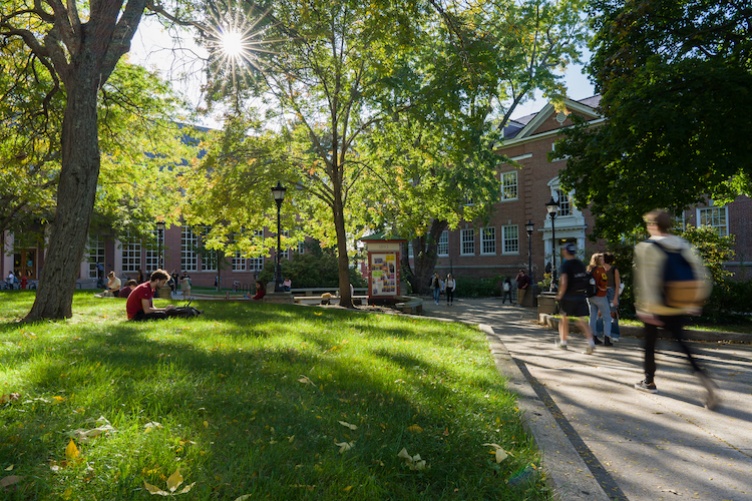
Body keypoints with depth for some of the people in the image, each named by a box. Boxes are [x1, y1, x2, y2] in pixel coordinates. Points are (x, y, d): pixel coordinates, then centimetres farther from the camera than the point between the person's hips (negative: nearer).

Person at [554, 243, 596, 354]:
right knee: (581, 320, 5)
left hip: (568, 297, -5)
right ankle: (591, 343, -10)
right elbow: (585, 279, 15)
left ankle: (563, 342, 24)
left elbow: (564, 283, -24)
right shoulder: (581, 264, 7)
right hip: (581, 296, 5)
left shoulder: (565, 265, -15)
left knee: (564, 318, 13)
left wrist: (560, 295, -11)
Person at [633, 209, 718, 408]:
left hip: (657, 308, -4)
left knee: (650, 344, 12)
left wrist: (645, 307, -18)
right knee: (681, 342, 9)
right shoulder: (683, 245, 5)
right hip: (679, 307, 4)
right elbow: (699, 272, 3)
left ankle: (649, 382, 24)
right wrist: (693, 302, 8)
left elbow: (646, 281, -19)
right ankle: (703, 376, -13)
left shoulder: (645, 247, -11)